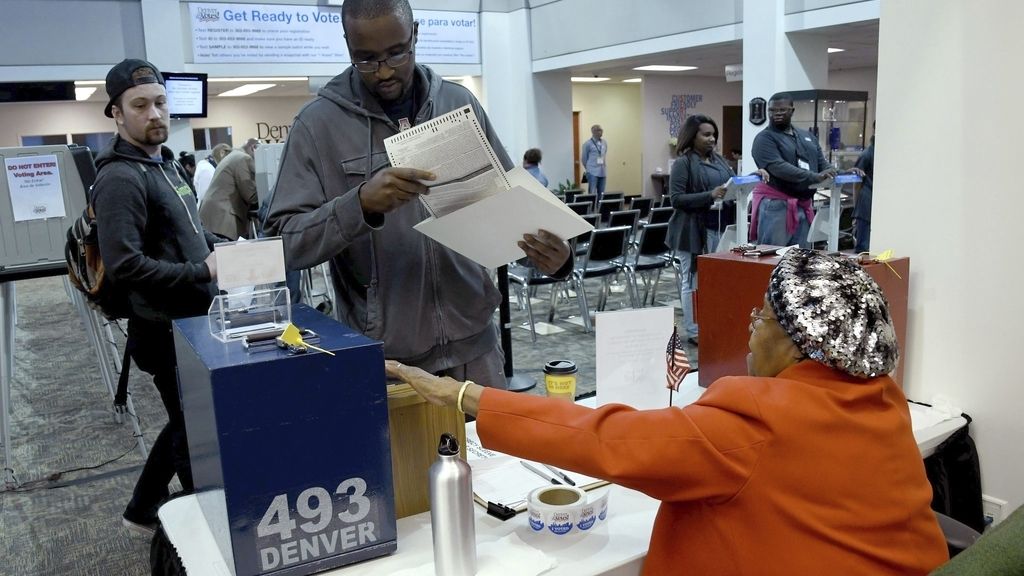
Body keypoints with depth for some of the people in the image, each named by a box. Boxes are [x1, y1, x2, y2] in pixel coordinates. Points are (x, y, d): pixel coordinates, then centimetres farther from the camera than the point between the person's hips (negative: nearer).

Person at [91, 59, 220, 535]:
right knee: (195, 428, 6)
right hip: (166, 329, -9)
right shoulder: (120, 178, -18)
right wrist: (202, 272, -24)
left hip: (191, 320, 9)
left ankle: (144, 509, 38)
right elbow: (125, 266, -27)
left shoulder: (166, 164, 13)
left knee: (188, 422, 21)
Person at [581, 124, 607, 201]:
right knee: (592, 193, -7)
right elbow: (584, 158, 4)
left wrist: (604, 166, 17)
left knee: (601, 193, 6)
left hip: (603, 172, 5)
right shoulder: (588, 144, -6)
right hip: (593, 172, -5)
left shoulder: (604, 143, 11)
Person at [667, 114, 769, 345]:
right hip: (694, 231, -7)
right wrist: (710, 195, -23)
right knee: (694, 281, 1)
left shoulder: (719, 159, 14)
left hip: (720, 228, 7)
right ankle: (694, 331, 10)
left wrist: (753, 176, 1)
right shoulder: (683, 163, -8)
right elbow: (677, 199, -15)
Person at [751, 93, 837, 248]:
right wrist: (815, 177, -25)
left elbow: (822, 163, 16)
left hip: (803, 206, 7)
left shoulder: (808, 136, 18)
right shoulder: (765, 138, -5)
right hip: (776, 205, -7)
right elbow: (778, 167, -19)